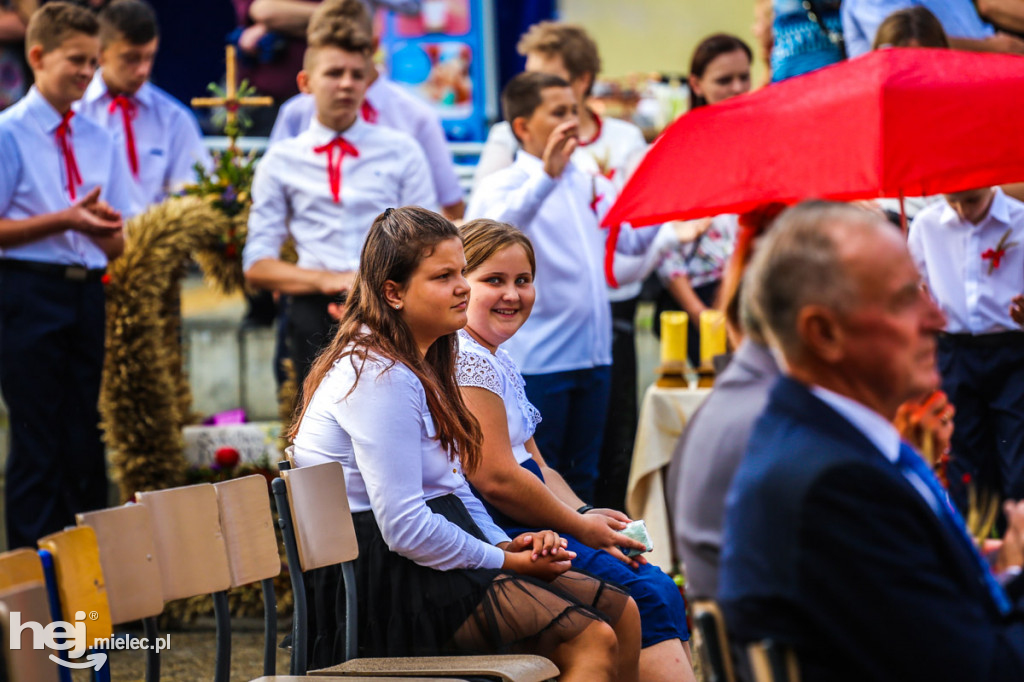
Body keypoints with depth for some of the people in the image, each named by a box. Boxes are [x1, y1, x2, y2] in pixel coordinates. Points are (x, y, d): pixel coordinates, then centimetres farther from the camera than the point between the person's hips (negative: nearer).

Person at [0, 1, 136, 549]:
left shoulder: (100, 142, 13)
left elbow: (117, 246, 13)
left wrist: (99, 222, -9)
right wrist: (64, 220, -18)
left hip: (86, 294, 5)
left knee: (85, 438, 8)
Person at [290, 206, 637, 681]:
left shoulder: (424, 363, 15)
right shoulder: (381, 377, -19)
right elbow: (405, 530, -24)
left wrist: (505, 544, 4)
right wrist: (505, 562, -13)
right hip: (390, 576, -10)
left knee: (621, 613, 3)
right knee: (593, 642, -20)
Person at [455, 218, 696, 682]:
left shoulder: (500, 363, 18)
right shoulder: (467, 361, -15)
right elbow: (496, 479, -20)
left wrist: (588, 515, 3)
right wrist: (582, 527, -10)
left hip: (520, 529, 10)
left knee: (660, 589, 2)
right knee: (644, 598, -16)